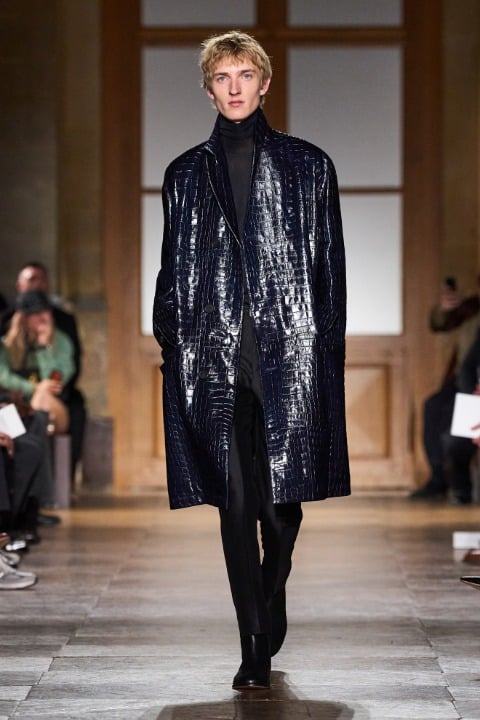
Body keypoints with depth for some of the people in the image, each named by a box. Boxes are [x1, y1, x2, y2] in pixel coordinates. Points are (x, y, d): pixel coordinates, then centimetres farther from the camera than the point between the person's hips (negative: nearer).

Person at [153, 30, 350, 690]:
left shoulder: (308, 165, 9)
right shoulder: (186, 174, 14)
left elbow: (331, 265, 7)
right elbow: (173, 267, 14)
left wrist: (330, 348, 0)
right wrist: (170, 345, 5)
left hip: (291, 350, -1)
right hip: (214, 352, 1)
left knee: (285, 498, 2)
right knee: (236, 501, -3)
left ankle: (268, 623, 28)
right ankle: (255, 651, 0)